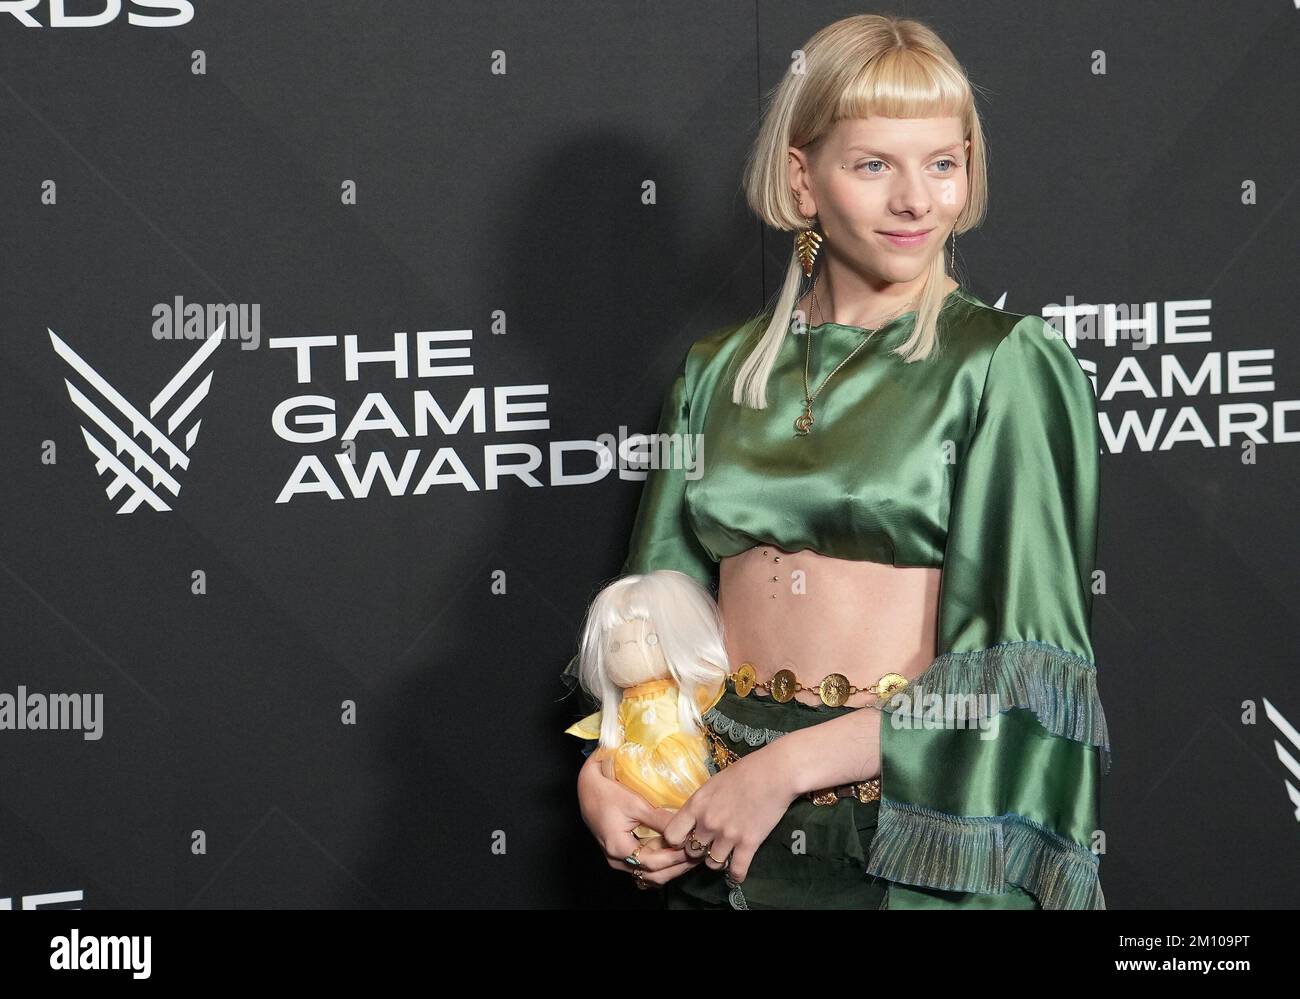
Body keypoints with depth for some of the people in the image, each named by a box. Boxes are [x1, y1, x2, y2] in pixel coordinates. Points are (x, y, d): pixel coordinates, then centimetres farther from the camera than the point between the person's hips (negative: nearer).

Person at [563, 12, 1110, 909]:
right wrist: (601, 770, -8)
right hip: (718, 820, 4)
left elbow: (1016, 655, -12)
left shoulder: (1008, 365, -6)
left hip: (918, 818, -4)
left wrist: (785, 769, -17)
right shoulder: (723, 370, 7)